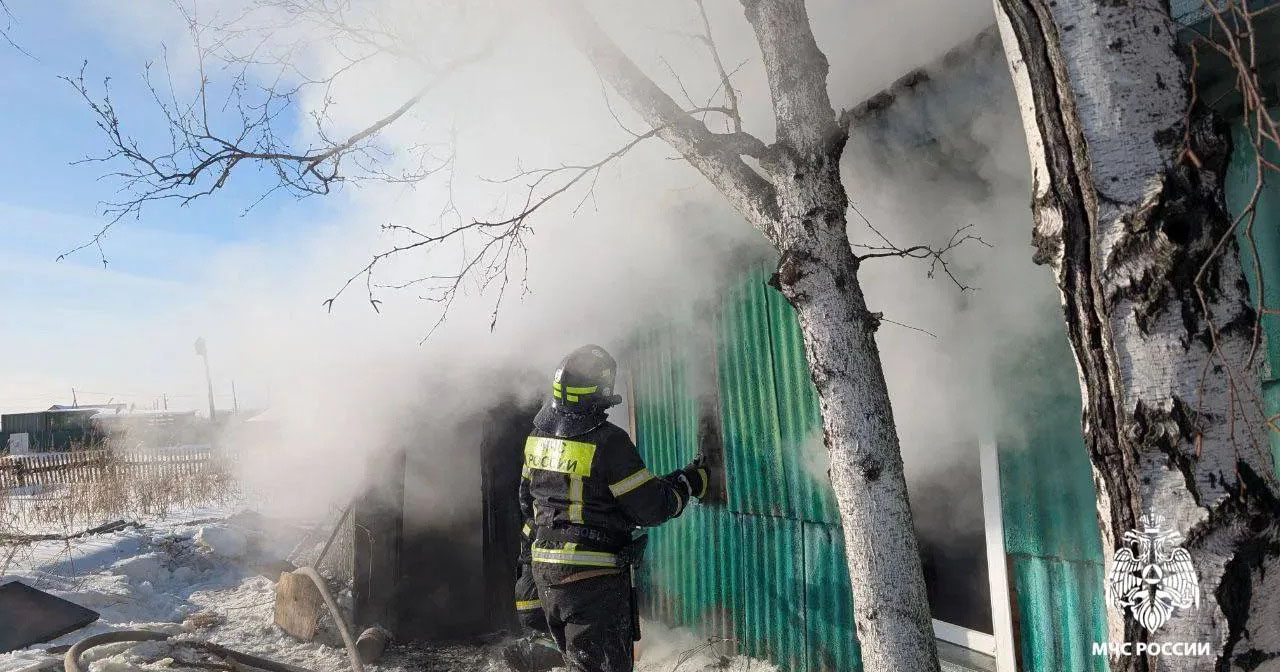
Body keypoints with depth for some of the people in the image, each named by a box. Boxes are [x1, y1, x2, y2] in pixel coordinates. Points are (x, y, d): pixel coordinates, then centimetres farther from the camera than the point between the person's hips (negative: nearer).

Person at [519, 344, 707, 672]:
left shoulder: (539, 435, 3)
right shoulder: (608, 441, -21)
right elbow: (653, 508, -16)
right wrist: (689, 482, 0)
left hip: (544, 570, 8)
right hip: (594, 577, -8)